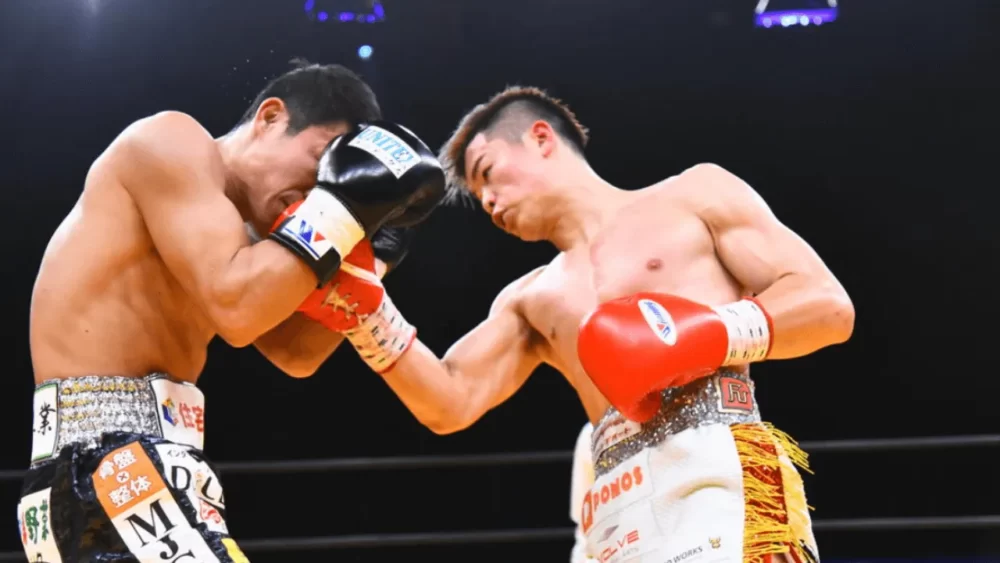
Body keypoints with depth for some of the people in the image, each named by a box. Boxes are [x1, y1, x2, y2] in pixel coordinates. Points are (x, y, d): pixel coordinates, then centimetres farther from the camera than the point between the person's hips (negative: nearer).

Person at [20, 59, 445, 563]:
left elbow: (294, 352, 22)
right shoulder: (172, 140, -6)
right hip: (108, 461, -10)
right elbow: (235, 308, -19)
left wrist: (361, 252, 13)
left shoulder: (225, 228, 21)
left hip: (124, 471, 10)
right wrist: (340, 205, -11)